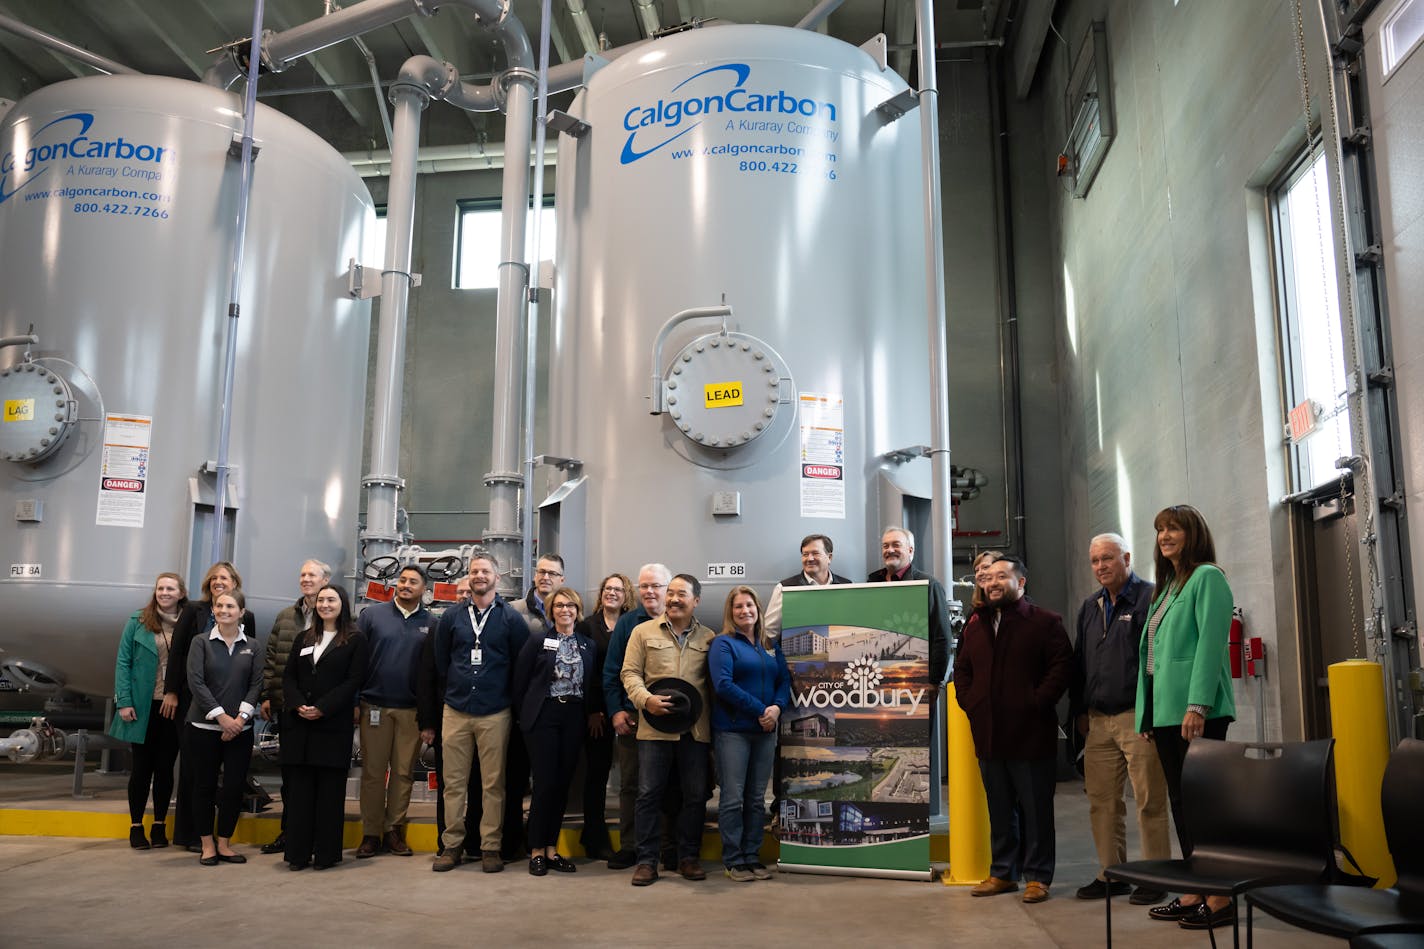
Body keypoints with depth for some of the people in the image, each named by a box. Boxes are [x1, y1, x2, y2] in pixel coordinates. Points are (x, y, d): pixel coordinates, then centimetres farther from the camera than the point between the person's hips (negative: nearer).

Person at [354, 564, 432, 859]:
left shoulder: (430, 623, 5)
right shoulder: (372, 614, 3)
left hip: (412, 710, 1)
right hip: (375, 707, -1)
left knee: (403, 772, 5)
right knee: (373, 772, 4)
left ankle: (394, 831, 16)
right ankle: (370, 833, 13)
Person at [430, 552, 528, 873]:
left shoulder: (511, 619, 2)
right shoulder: (451, 618, 8)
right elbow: (440, 664, 13)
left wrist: (506, 695, 2)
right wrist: (455, 689, 9)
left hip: (495, 714, -2)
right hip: (455, 711, 2)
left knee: (493, 784, 1)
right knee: (454, 782, 4)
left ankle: (490, 847, 9)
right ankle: (452, 846, 13)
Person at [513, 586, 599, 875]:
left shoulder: (588, 645, 10)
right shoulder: (538, 642, -1)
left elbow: (593, 685, 12)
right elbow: (520, 679, 1)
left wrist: (592, 713, 2)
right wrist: (528, 712, 2)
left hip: (574, 718, 4)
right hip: (543, 717, -4)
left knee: (562, 784, 7)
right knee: (545, 784, -5)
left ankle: (551, 849, 17)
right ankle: (536, 851, 7)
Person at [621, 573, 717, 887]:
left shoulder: (708, 638, 10)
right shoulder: (644, 632, 5)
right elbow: (630, 673, 1)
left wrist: (714, 719, -1)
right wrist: (646, 700, -16)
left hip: (696, 729, 2)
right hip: (654, 727, -2)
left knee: (695, 795, 7)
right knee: (649, 793, 1)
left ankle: (688, 857, 21)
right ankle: (647, 860, 11)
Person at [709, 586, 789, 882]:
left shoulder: (772, 645, 13)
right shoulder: (723, 644, -3)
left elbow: (785, 679, 8)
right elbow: (723, 685, -15)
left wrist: (778, 707, -12)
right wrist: (760, 710, -17)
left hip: (765, 731, 5)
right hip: (732, 730, -5)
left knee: (757, 798, 9)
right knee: (733, 797, -2)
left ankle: (752, 856, 18)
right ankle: (732, 860, 6)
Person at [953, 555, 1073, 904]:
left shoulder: (1044, 621, -4)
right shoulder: (976, 624, 14)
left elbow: (1062, 665, -10)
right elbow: (962, 668, 20)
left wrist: (1037, 702, -15)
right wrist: (968, 701, 6)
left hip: (1031, 734, -6)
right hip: (988, 734, 6)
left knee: (1035, 809, 2)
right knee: (999, 809, 14)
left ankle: (1038, 876, 12)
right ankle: (1002, 872, 24)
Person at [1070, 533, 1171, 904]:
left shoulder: (1149, 598, -5)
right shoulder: (1090, 607, 17)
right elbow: (1079, 662, 21)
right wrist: (1079, 710, 16)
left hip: (1138, 717, -7)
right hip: (1098, 721, 7)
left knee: (1149, 800, -2)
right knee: (1101, 801, 9)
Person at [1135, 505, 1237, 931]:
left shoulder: (1207, 577, -5)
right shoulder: (1167, 586, 20)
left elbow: (1211, 643, -15)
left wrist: (1197, 705, -22)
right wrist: (1149, 713, 14)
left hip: (1195, 709, -9)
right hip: (1165, 711, 9)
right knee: (1180, 800, 10)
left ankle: (1219, 899, 1)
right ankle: (1195, 891, 17)